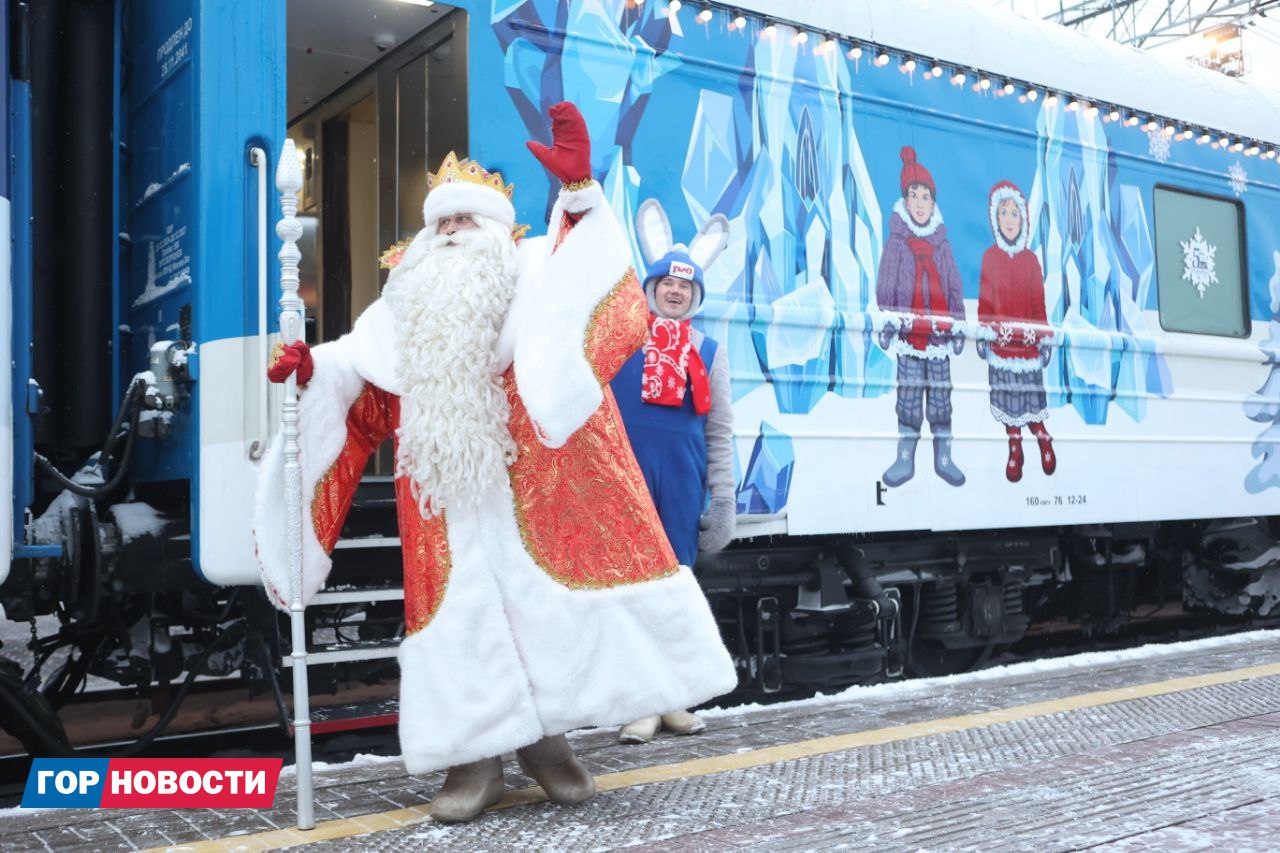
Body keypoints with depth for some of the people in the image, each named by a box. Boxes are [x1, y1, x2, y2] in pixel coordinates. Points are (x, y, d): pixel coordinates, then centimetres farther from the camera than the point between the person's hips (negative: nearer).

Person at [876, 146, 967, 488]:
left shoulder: (942, 244, 11)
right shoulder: (896, 242, 3)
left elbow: (954, 287, 13)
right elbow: (885, 284, 1)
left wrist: (958, 326, 9)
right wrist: (887, 321, -7)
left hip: (938, 331, 2)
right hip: (908, 329, -2)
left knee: (940, 394, 4)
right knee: (908, 394, -1)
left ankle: (943, 457, 12)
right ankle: (904, 458, 6)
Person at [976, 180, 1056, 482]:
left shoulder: (1031, 259, -1)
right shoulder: (990, 257, -1)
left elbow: (1039, 302, 1)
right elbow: (984, 299, 2)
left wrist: (1045, 340, 0)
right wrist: (982, 335, -1)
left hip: (1027, 340, -1)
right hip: (1001, 341, 1)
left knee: (1030, 392, 2)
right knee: (1006, 394, 6)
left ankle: (1043, 439, 25)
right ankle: (1014, 449, 18)